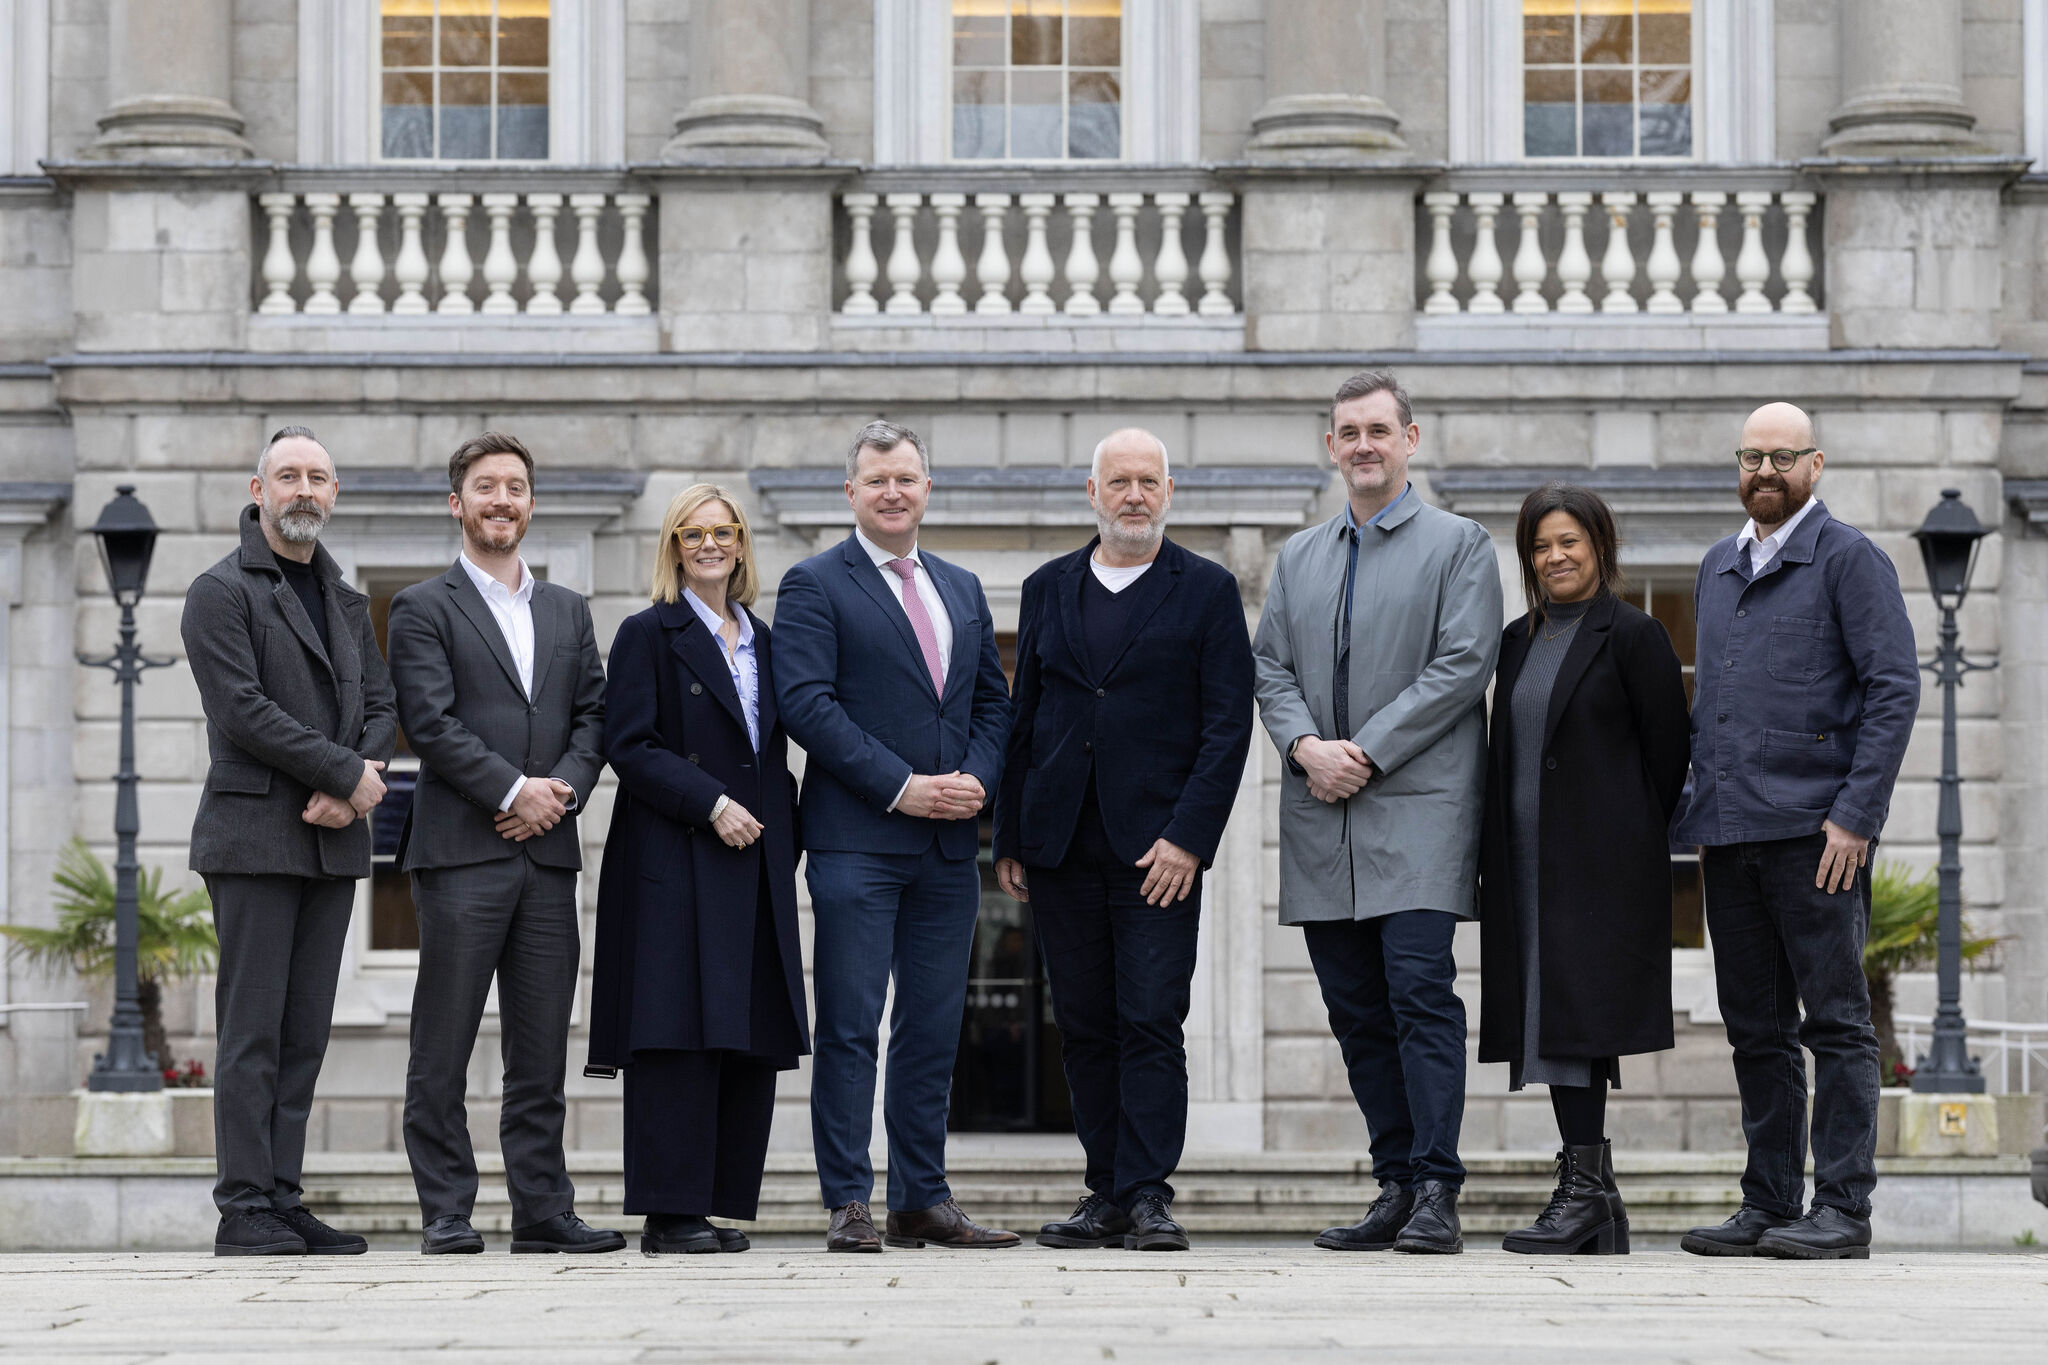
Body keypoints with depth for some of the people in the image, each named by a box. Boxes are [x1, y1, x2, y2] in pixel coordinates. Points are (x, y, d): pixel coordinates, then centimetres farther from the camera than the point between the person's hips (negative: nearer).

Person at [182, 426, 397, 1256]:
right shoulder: (221, 593, -3)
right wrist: (348, 774, -12)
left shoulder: (347, 604, 20)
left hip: (332, 842, 6)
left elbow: (381, 708, 13)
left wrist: (349, 792, -6)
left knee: (304, 1035, 5)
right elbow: (242, 711, -13)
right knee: (253, 1032, -7)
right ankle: (244, 1211, -6)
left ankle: (282, 1201, 7)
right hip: (254, 837, -6)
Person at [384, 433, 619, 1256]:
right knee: (443, 1050, -3)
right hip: (460, 850, -5)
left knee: (542, 1049, 5)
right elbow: (430, 723, -7)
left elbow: (592, 715, 13)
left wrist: (563, 789, -5)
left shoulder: (567, 611, 19)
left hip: (547, 850, 5)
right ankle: (446, 1213, 1)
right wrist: (514, 790, -13)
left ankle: (543, 1212, 8)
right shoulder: (423, 609, 3)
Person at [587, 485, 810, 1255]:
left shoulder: (761, 642, 18)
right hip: (675, 866, -6)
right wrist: (712, 804, -16)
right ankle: (669, 1213, -8)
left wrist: (783, 835, 9)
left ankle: (722, 1204, 9)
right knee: (680, 1038, -10)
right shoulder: (650, 636, 0)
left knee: (752, 1041, 4)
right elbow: (629, 747, -9)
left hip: (754, 867, 7)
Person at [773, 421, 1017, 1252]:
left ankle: (923, 1200, 12)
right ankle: (848, 1205, -2)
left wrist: (976, 779, -3)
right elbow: (806, 704, -10)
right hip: (857, 841, -5)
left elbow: (993, 702, 17)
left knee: (933, 1031, 7)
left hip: (949, 843, 6)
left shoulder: (963, 590, 18)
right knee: (849, 1028, -5)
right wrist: (900, 786, -15)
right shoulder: (814, 586, -1)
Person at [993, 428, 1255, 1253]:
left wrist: (1188, 837, -12)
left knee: (1151, 1023, -8)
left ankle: (1149, 1195, -7)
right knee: (1084, 1027, 6)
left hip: (1158, 845, -4)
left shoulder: (1206, 591, 2)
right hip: (1060, 846, 4)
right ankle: (1107, 1194, 12)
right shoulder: (1049, 590, 13)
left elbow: (1229, 724, -3)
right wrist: (1008, 837, 9)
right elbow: (1023, 715, 14)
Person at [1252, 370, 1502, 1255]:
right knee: (1356, 1010, 5)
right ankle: (1396, 1185, 11)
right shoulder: (1298, 558, 19)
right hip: (1321, 818, 5)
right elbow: (1271, 667, 13)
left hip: (1417, 809, -5)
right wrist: (1307, 745, -8)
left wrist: (1366, 753, -12)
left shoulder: (1458, 546, 3)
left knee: (1420, 994, -13)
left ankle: (1436, 1192, -13)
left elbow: (1462, 666, -7)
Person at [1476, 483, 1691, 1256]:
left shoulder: (1632, 636, -4)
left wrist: (1639, 840, -1)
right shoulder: (1517, 641, 16)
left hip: (1602, 865, -7)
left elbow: (1667, 750, -4)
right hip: (1528, 865, 7)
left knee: (1574, 1013, -13)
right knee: (1548, 1020, 5)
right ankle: (1597, 1202, 10)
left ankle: (1584, 1189, -12)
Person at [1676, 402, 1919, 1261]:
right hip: (1729, 833, 7)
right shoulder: (1718, 568, 19)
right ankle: (1768, 1203, 13)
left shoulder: (1849, 560, -2)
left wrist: (1857, 814, -15)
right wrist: (1698, 802, 14)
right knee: (1756, 1026, 8)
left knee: (1835, 1020, -4)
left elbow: (1894, 689, -8)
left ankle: (1842, 1208, -3)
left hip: (1813, 830, -7)